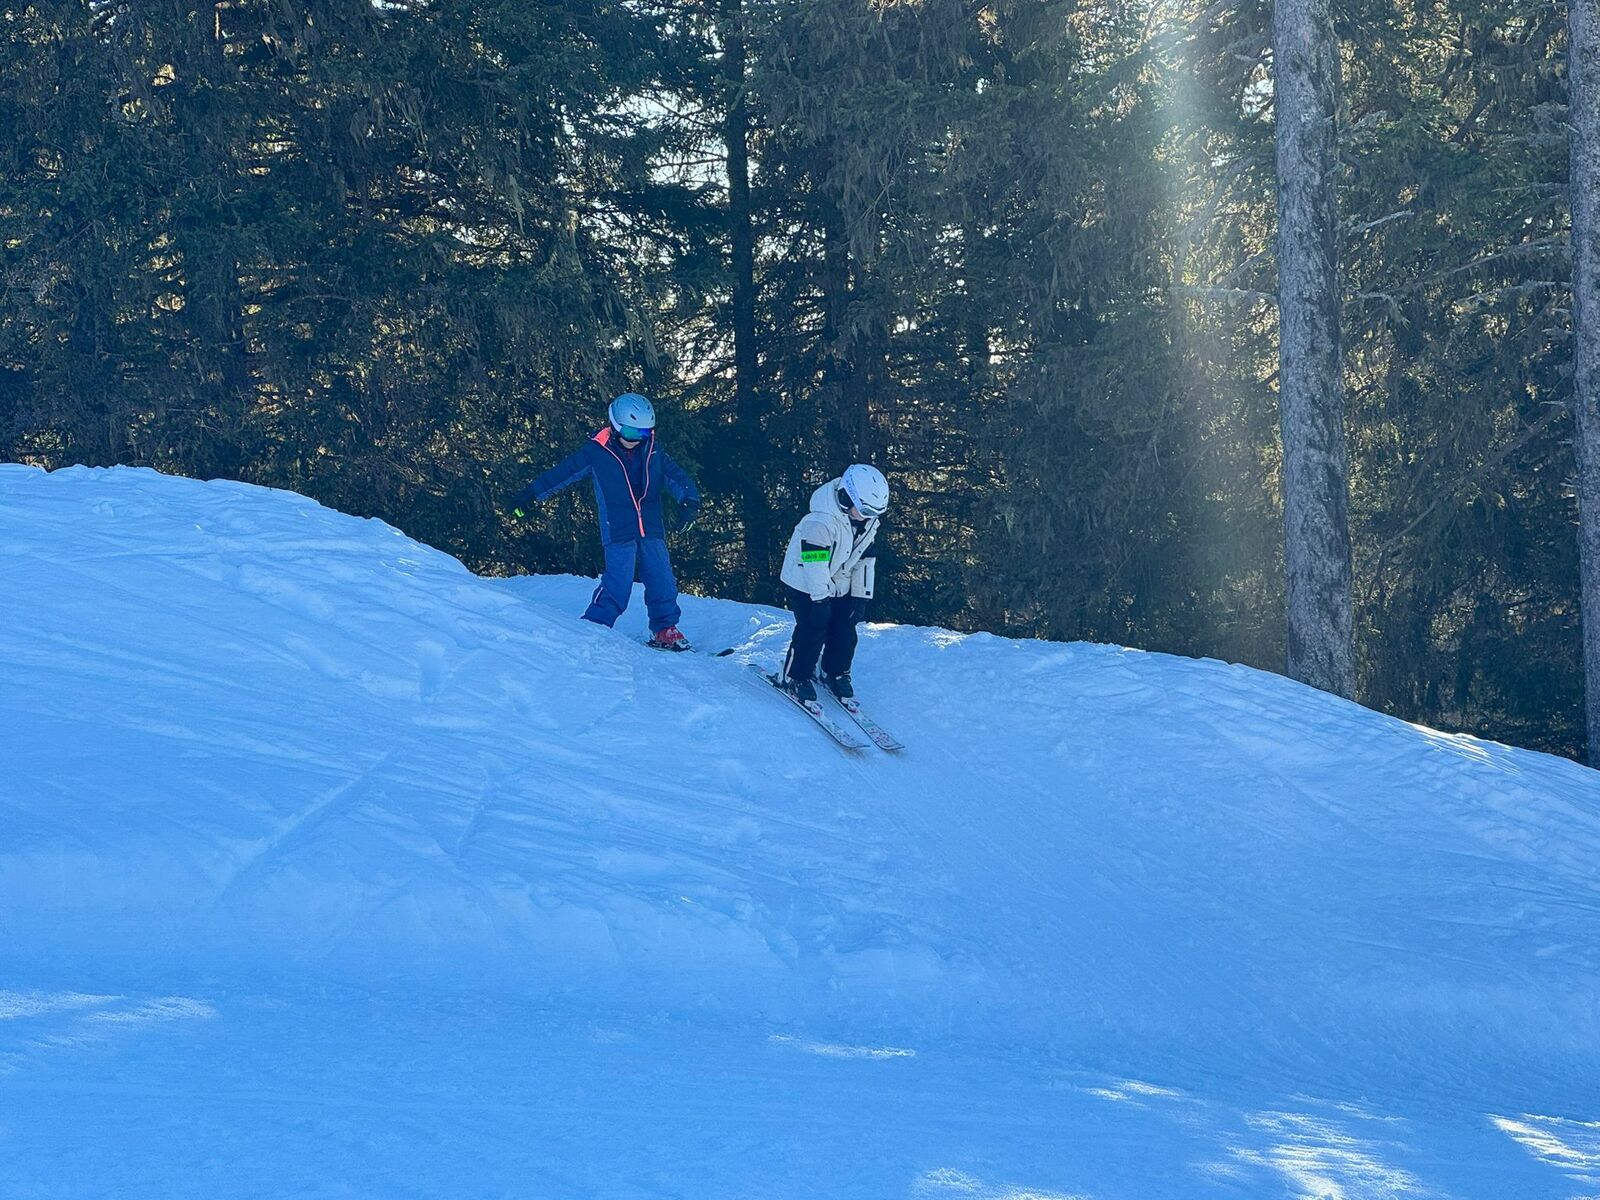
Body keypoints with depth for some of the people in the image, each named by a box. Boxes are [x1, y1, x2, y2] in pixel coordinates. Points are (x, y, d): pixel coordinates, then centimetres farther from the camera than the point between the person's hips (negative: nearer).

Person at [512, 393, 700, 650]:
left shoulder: (653, 453, 7)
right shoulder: (596, 452, -2)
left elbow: (677, 477, 8)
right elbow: (563, 472, 5)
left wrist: (689, 501, -13)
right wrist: (530, 494, 7)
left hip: (651, 531, 4)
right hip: (618, 532, -4)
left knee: (662, 582, 3)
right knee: (618, 585, -15)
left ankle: (665, 630, 17)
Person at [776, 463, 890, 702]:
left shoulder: (869, 521, -6)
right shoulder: (820, 521, -33)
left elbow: (866, 558, 2)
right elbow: (814, 562, -32)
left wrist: (861, 595, -1)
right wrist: (821, 599, -31)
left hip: (839, 585, 7)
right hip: (805, 585, -7)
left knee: (845, 631, 6)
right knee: (813, 630, -8)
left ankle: (836, 673, 28)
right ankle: (795, 678, 10)